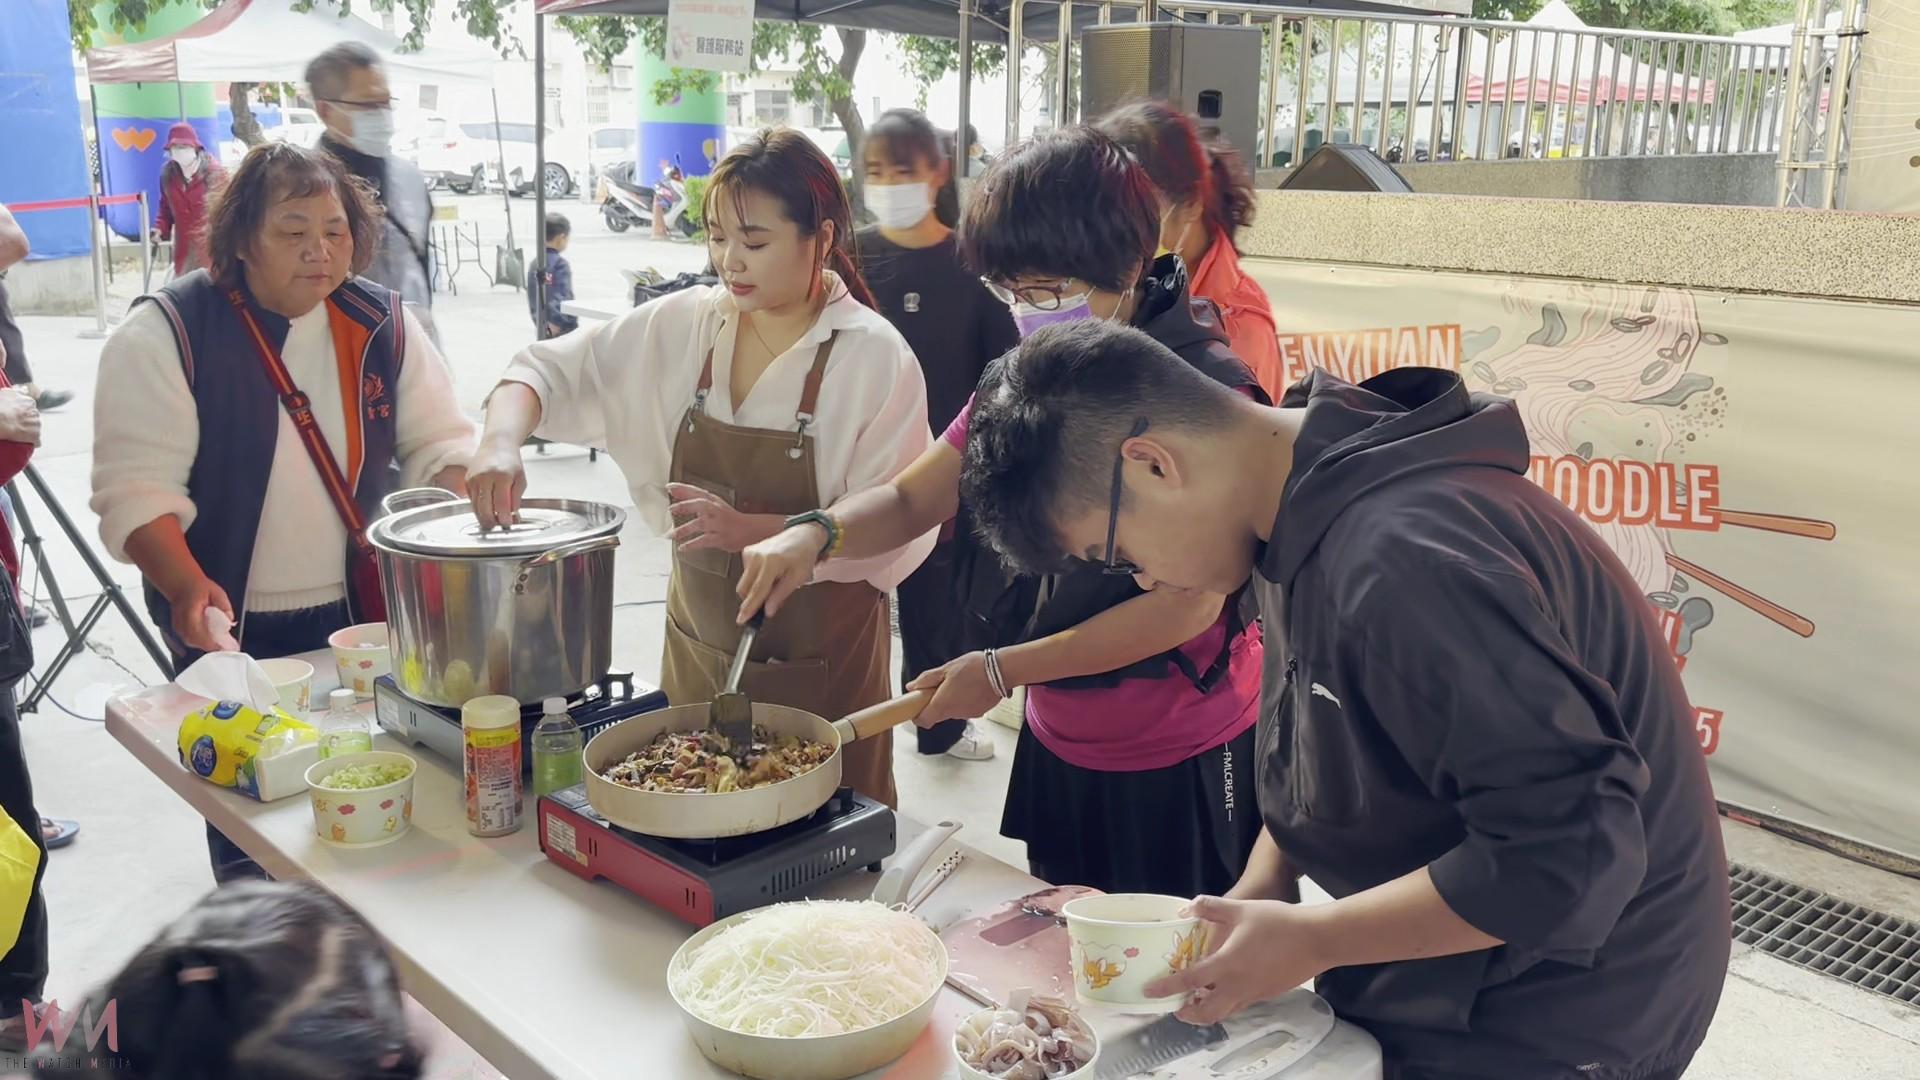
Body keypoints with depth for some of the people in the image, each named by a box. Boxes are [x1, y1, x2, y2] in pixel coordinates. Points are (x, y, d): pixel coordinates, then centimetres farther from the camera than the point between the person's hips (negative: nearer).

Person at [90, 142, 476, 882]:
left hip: (369, 618, 4)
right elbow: (136, 486, -15)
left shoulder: (382, 322, 2)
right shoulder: (166, 333, -11)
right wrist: (186, 588, -30)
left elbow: (439, 440, 3)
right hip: (234, 633, -3)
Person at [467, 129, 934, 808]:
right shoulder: (682, 327, -1)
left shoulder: (875, 356, -14)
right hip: (700, 644, 4)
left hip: (821, 666, -4)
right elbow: (550, 371, 1)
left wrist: (751, 529, -28)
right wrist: (501, 441, -20)